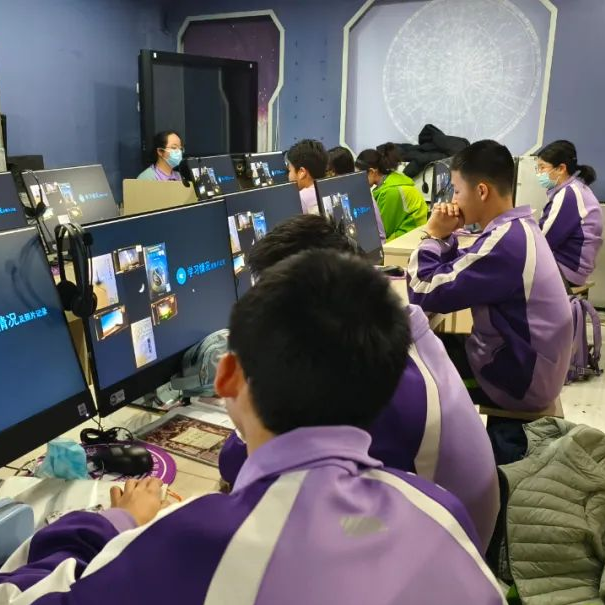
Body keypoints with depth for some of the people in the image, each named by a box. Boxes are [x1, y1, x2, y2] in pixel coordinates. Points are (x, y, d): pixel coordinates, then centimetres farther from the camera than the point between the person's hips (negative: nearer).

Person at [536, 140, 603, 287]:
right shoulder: (576, 189, 12)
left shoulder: (568, 195, -18)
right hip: (566, 263, 9)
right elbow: (547, 231, 12)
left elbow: (545, 241, -18)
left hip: (565, 269, -9)